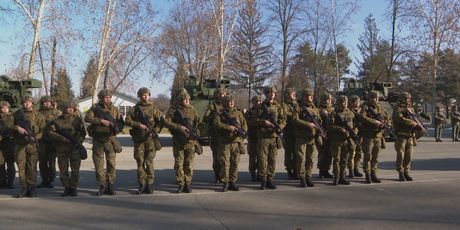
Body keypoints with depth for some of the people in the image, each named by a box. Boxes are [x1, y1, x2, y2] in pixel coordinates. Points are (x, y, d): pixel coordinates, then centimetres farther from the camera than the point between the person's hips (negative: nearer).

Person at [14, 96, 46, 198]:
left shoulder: (37, 115, 5)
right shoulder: (17, 113, 12)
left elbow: (43, 129, 2)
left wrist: (35, 137, -12)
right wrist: (18, 128, -9)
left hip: (32, 143, -2)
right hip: (20, 143, 2)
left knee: (32, 166, -1)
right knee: (21, 165, 0)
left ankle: (32, 188, 5)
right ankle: (24, 188, 7)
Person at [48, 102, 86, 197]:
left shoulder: (77, 119, 6)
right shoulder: (57, 120, 3)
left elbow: (83, 132, 4)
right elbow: (51, 133, -4)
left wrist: (78, 141, -13)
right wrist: (62, 138, -17)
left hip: (75, 149, 0)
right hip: (62, 149, 0)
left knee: (75, 169, -1)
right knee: (63, 169, 4)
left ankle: (73, 188, 9)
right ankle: (66, 188, 16)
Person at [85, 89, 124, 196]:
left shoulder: (114, 109, 8)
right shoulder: (95, 108, 2)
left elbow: (121, 122, 8)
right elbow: (87, 118, -12)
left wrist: (117, 128, -14)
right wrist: (101, 120, -21)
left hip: (110, 140, 1)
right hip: (98, 140, -1)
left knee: (111, 163, 1)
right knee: (98, 164, 2)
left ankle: (110, 186, 10)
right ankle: (102, 186, 12)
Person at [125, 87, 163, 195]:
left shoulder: (154, 108, 7)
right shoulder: (134, 109, 8)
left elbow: (160, 122, 4)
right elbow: (127, 120, 0)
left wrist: (154, 131, -11)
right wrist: (139, 124, -13)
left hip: (151, 138, -1)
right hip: (138, 139, 1)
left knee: (149, 162, -1)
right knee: (140, 162, 3)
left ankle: (149, 185, 5)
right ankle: (142, 185, 10)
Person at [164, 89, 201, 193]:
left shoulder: (192, 109, 8)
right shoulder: (173, 109, -1)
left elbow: (199, 121, 13)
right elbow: (166, 122, -8)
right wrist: (179, 127, -17)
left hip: (190, 140, 2)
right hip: (178, 141, -2)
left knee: (189, 163, 4)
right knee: (179, 163, 3)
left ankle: (188, 184, 12)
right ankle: (180, 184, 12)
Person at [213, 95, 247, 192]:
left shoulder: (238, 113, 13)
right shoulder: (221, 114, 4)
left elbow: (244, 124, 9)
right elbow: (216, 124, -12)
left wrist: (243, 131, -12)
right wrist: (229, 127, -18)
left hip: (236, 141, 3)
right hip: (225, 142, -3)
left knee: (235, 163, 5)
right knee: (225, 163, -5)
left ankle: (232, 182, 14)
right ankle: (225, 183, 3)